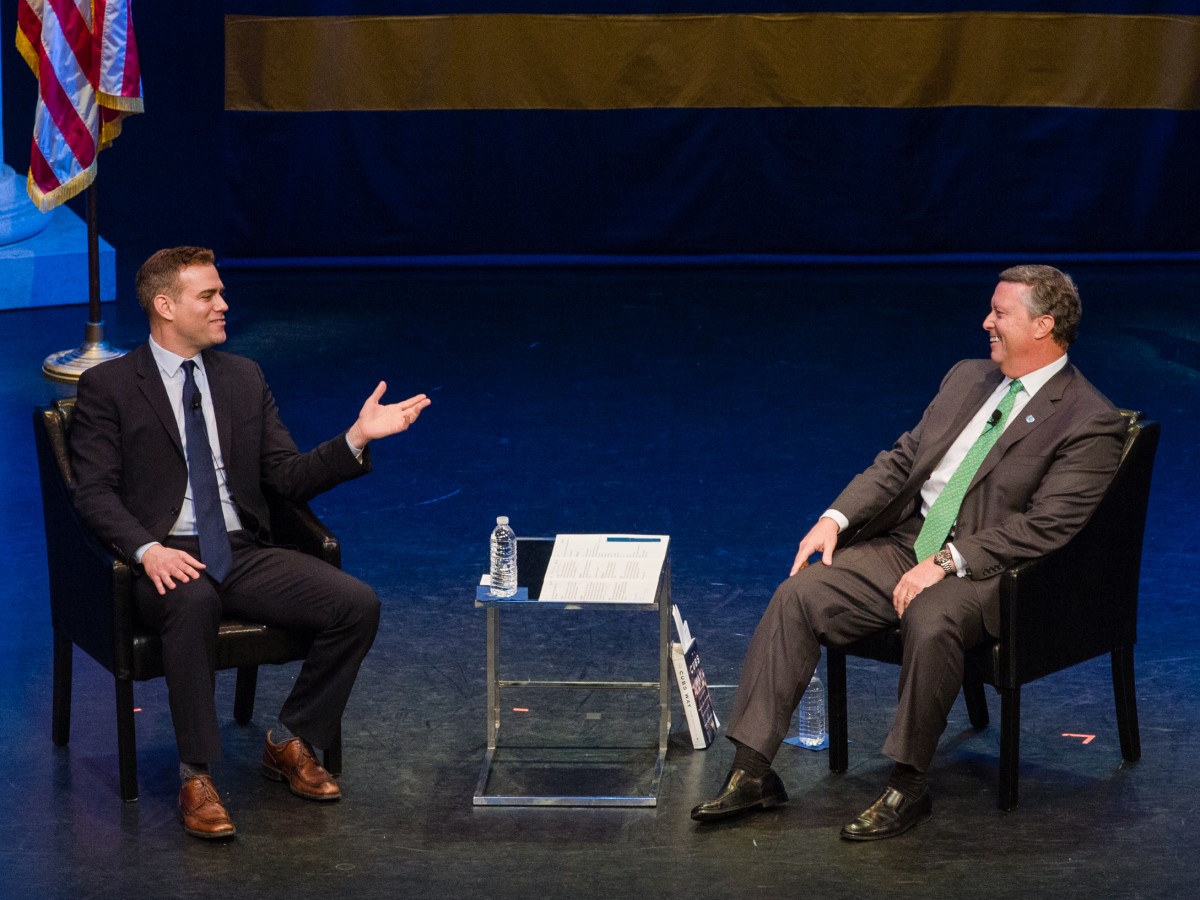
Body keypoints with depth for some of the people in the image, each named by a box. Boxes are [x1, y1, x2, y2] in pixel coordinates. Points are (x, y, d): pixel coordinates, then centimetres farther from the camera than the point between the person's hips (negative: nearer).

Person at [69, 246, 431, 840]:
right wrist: (148, 549, -24)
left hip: (243, 554, 5)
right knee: (193, 603, -41)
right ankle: (196, 778, -29)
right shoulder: (108, 387, 2)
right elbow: (94, 492, -6)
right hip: (167, 560, -5)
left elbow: (288, 477, 13)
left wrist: (356, 438, -2)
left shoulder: (243, 378, 16)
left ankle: (291, 743, 1)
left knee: (358, 604, -18)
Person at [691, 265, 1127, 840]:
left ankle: (908, 787, -21)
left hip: (984, 571, -7)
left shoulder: (1092, 423, -9)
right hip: (908, 543, 7)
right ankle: (752, 774, -12)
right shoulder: (969, 378, 16)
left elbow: (1045, 527, -17)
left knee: (931, 621, -38)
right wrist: (837, 518, 1)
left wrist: (947, 563, -23)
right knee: (798, 595, -13)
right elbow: (902, 459, 17)